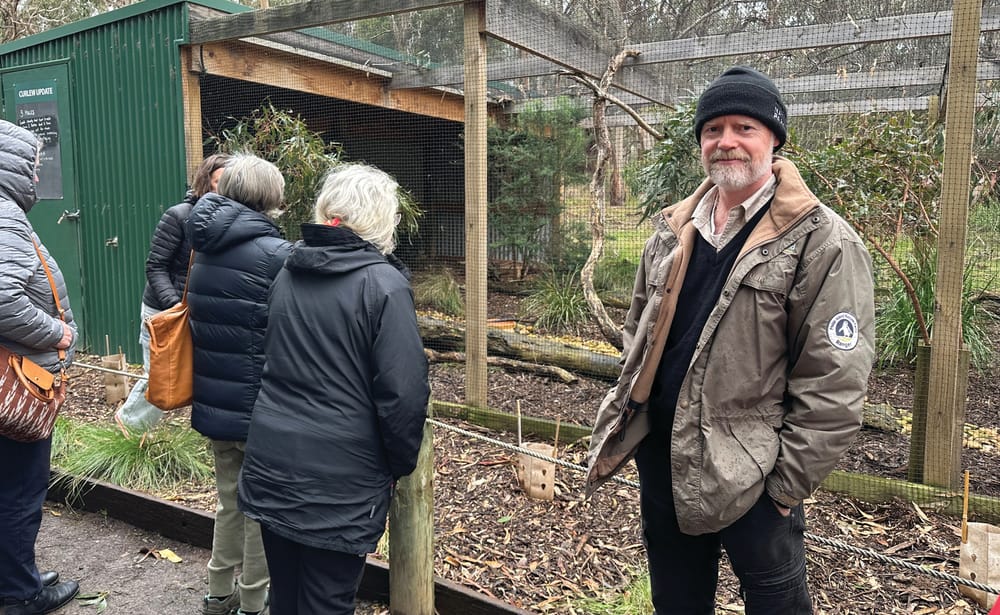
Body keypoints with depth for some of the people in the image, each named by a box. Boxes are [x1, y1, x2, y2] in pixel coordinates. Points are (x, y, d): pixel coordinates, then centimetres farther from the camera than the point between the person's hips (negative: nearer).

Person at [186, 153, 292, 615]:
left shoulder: (204, 249, 5)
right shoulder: (275, 253, -19)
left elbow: (202, 319, 12)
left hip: (214, 401, 7)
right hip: (260, 407, -7)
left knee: (230, 500, 23)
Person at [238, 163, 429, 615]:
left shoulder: (289, 272, 7)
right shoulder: (382, 283, -15)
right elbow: (403, 392, -17)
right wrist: (401, 464, -2)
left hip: (271, 464, 6)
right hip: (338, 480, -6)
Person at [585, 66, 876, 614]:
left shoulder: (821, 242, -13)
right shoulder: (672, 230, 6)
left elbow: (833, 384, -15)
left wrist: (786, 483, -14)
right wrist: (628, 417, 10)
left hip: (749, 480, -5)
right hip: (661, 462, 6)